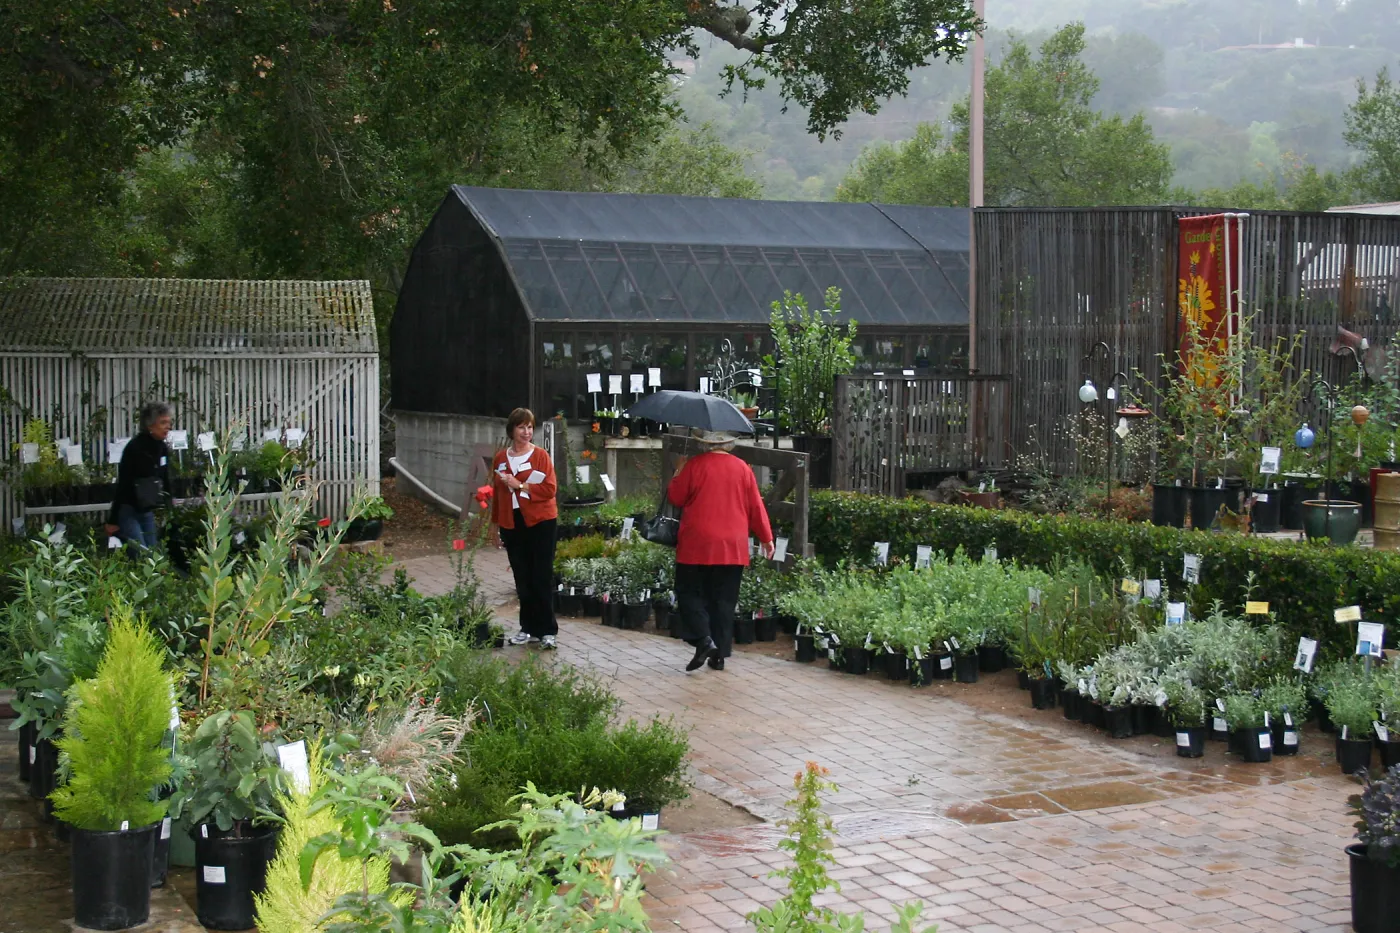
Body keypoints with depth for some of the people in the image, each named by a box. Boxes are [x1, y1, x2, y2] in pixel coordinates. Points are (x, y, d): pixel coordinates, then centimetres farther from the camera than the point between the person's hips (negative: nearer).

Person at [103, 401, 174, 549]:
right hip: (128, 511, -7)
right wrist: (113, 520, -16)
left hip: (147, 511, 7)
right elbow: (122, 484, -17)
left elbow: (165, 481, 12)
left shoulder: (162, 449, 4)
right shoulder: (135, 448, -17)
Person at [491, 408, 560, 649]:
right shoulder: (501, 458, 9)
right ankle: (528, 628, 17)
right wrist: (497, 525, 13)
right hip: (512, 524, 4)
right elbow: (496, 492, 14)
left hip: (540, 522, -4)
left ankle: (547, 631, 0)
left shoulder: (540, 455, -3)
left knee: (542, 577, -3)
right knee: (522, 578, 8)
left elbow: (550, 488, -11)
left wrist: (520, 486, -16)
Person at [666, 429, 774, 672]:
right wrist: (766, 538, 15)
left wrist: (676, 478, 20)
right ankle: (719, 654, 8)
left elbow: (675, 497, 0)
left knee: (689, 594, 8)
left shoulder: (694, 465, -8)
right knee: (724, 601, 9)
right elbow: (755, 506, 6)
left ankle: (703, 639, -11)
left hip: (697, 546, -3)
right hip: (733, 549, 3)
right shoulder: (742, 468, 1)